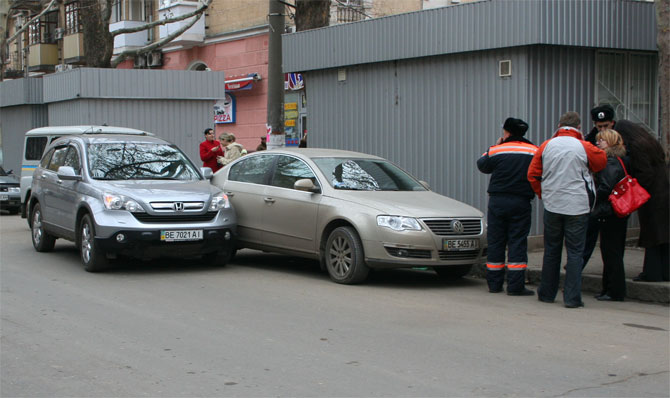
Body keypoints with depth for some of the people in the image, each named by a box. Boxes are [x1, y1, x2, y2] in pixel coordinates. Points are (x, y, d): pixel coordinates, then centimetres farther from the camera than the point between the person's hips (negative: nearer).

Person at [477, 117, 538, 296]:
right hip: (521, 202, 0)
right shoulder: (535, 152, 0)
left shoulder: (497, 151, -3)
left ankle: (494, 283, 11)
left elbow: (482, 165, 13)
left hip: (497, 201, 0)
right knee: (517, 242, 1)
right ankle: (515, 285, -4)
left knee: (495, 242, 8)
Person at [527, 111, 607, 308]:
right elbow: (602, 162, 12)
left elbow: (532, 175, 4)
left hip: (552, 206, 3)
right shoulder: (584, 147, -6)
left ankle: (547, 293, 21)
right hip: (577, 207, -3)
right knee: (575, 252, 2)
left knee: (551, 251, 14)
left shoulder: (546, 146, 1)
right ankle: (572, 297, -1)